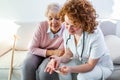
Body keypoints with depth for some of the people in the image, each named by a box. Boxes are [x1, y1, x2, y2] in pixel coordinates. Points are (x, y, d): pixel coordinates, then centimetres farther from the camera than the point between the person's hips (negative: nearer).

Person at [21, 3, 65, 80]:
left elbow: (60, 53, -17)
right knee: (27, 65, -28)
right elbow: (32, 48, -14)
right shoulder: (42, 26, -17)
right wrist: (51, 52, -24)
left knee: (44, 69, -32)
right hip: (38, 53, 2)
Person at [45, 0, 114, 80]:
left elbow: (91, 65, -25)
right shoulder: (67, 32, -17)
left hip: (102, 66, -4)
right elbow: (69, 54, -6)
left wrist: (71, 69, -42)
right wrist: (59, 59, -30)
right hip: (81, 63, 5)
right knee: (59, 65, -19)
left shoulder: (95, 35, -34)